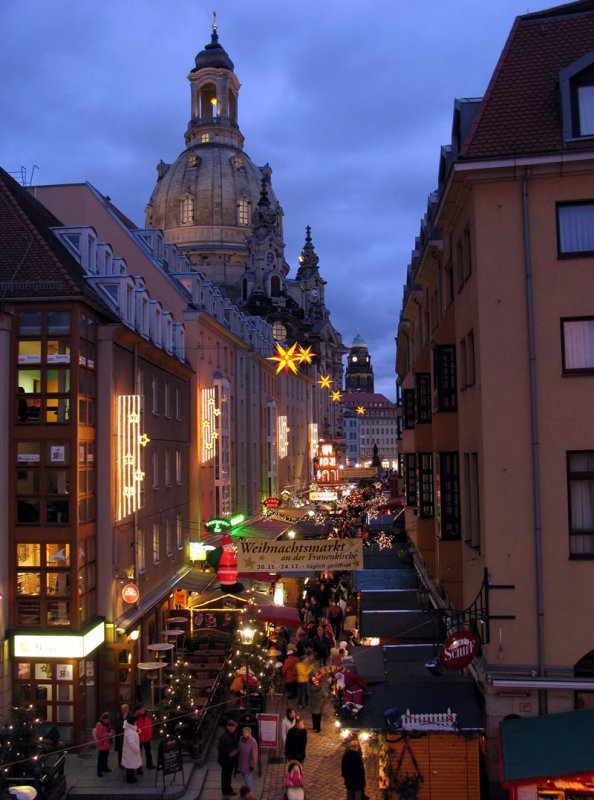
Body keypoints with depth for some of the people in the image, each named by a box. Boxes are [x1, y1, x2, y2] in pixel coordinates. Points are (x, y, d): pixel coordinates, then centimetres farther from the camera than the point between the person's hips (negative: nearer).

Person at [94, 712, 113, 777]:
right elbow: (98, 735, -22)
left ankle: (105, 767, 29)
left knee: (106, 756, 16)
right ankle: (99, 771, -2)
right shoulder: (99, 725, -15)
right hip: (101, 744, -8)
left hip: (107, 743, 8)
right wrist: (108, 734, -22)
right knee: (101, 757, -6)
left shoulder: (108, 724, 11)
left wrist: (111, 732, 0)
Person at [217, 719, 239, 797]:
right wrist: (229, 753, -21)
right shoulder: (223, 736, -25)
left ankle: (228, 788, 40)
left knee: (229, 774, 22)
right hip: (225, 759, -6)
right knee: (225, 775, 8)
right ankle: (225, 792, 23)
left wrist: (236, 750, -9)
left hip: (232, 758, 6)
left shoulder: (235, 734, -4)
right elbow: (219, 748, -20)